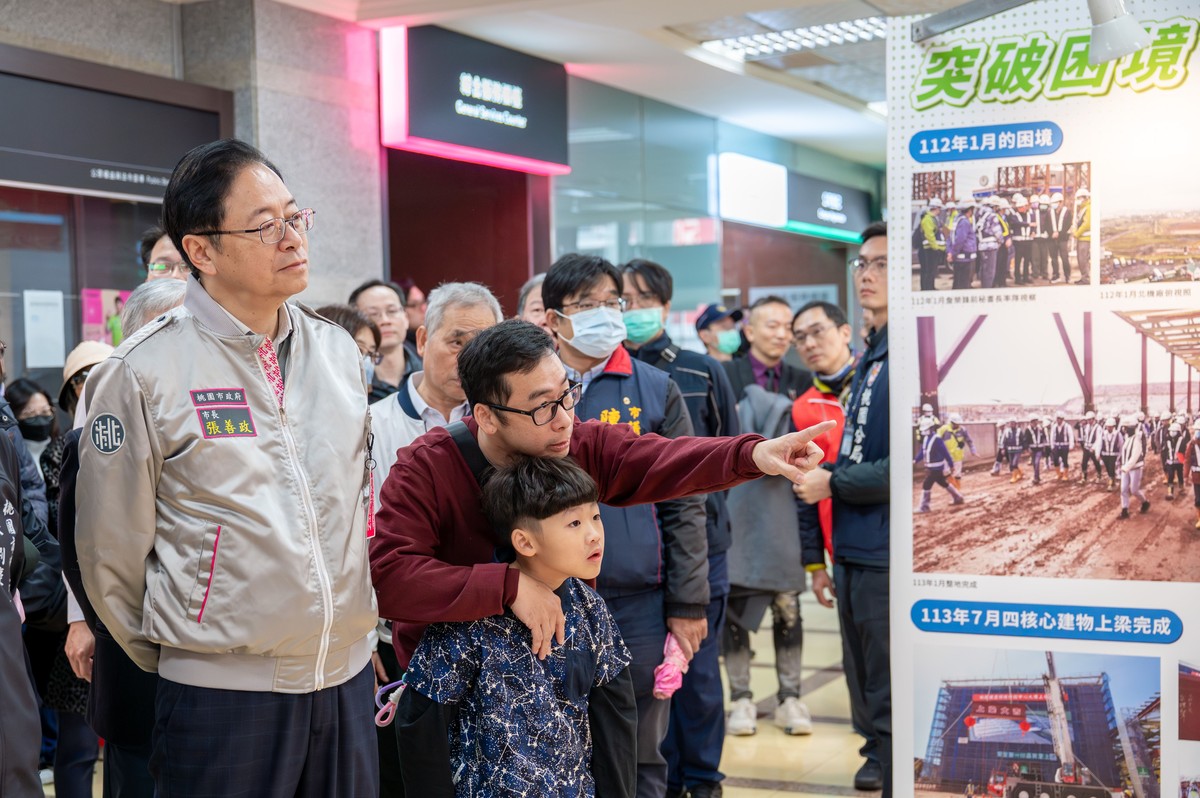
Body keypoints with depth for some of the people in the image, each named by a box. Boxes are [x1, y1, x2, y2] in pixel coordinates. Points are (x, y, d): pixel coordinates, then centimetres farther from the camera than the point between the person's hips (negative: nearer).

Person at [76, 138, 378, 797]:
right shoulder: (143, 372, -9)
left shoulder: (338, 350, 6)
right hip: (223, 695, -4)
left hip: (347, 676, 5)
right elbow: (111, 555, -3)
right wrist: (178, 662, 6)